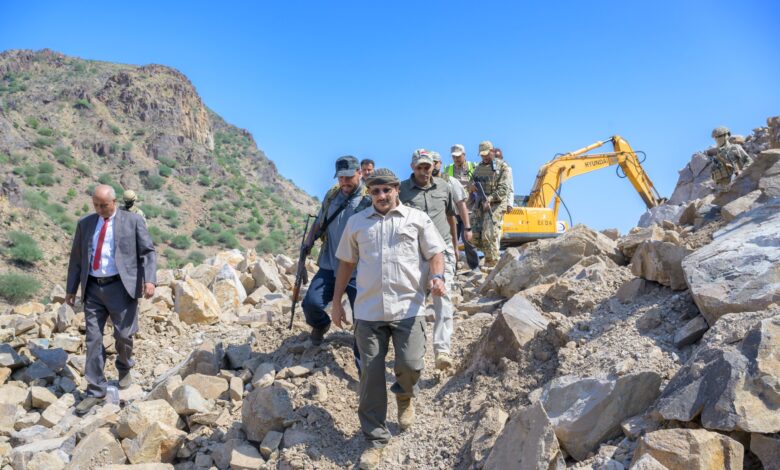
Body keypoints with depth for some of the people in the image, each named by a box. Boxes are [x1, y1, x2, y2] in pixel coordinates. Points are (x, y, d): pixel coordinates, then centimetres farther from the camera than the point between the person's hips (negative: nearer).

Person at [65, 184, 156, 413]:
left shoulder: (133, 221, 1)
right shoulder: (85, 223, 11)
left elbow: (148, 252, -3)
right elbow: (76, 258, 15)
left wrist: (149, 280, -16)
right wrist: (71, 289, 12)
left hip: (120, 286, -3)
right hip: (93, 288, 3)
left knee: (123, 335, 1)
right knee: (93, 339, 3)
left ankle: (124, 369, 33)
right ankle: (95, 390, 12)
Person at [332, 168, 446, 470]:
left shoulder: (418, 218, 7)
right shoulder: (356, 222, 14)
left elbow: (435, 253, 5)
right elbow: (346, 263, 19)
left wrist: (437, 278, -16)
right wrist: (337, 301, 17)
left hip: (408, 307, -2)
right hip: (368, 310, 2)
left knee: (411, 364, -10)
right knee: (371, 374, 2)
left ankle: (404, 395, 29)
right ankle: (375, 439, 16)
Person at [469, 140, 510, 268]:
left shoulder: (502, 166, -1)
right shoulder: (479, 167, 17)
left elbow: (503, 189, -10)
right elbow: (471, 186, 22)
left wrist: (489, 199, -21)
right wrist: (472, 187, -3)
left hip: (495, 205, -6)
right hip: (479, 205, 6)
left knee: (489, 236, -15)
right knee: (476, 237, 2)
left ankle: (491, 263, -4)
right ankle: (490, 255, 23)